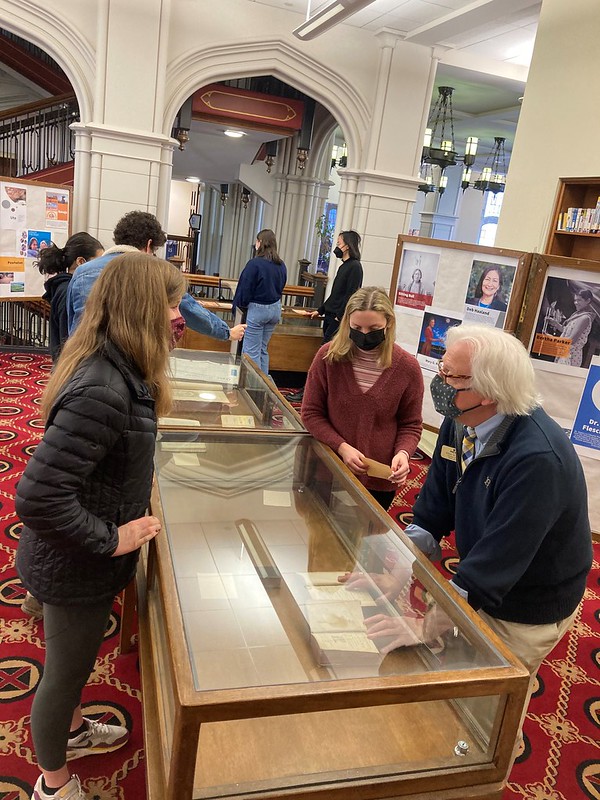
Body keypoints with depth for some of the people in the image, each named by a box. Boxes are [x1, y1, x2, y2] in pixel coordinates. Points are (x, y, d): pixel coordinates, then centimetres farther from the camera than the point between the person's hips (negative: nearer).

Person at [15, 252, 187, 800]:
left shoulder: (113, 368, -4)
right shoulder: (103, 392, -35)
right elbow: (37, 497, -36)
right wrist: (111, 540, -25)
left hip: (82, 560, 9)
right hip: (74, 568, -9)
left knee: (76, 661, 31)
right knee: (64, 673, 17)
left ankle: (71, 731, 59)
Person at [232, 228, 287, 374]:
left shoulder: (255, 263, -15)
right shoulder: (281, 266, 5)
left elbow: (244, 288, -12)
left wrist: (239, 305, 1)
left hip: (257, 309, -7)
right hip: (275, 309, 7)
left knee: (251, 351, 0)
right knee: (263, 349, 18)